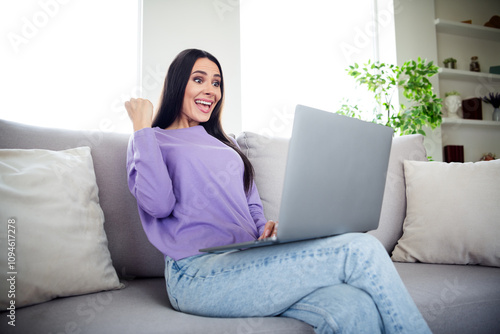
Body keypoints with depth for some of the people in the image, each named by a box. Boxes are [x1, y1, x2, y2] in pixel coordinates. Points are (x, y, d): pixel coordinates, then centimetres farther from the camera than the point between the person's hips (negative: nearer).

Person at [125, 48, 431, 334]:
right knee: (360, 250, -23)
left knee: (355, 309, -28)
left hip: (246, 261, 5)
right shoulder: (151, 141, 11)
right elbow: (158, 203, -9)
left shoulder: (226, 144, 28)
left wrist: (267, 227, 0)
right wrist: (142, 128, -1)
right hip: (199, 271, -5)